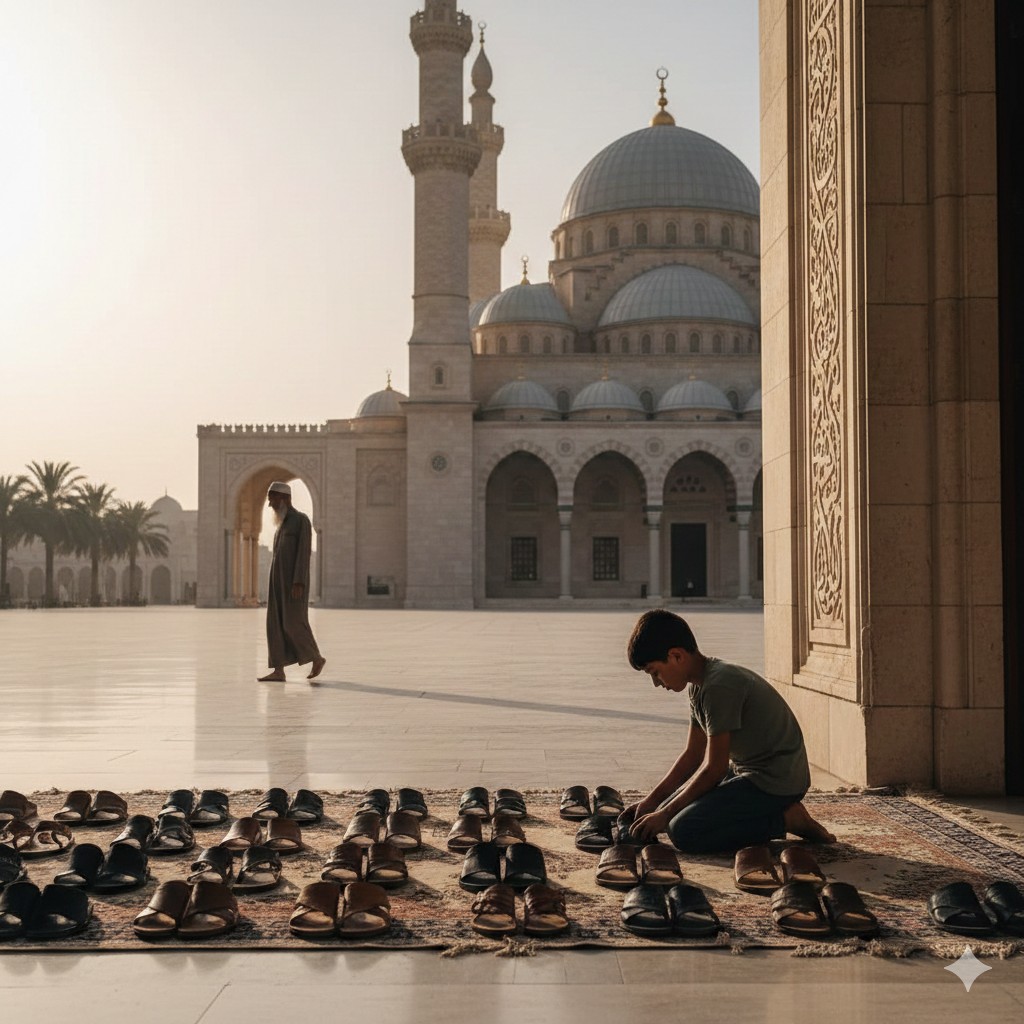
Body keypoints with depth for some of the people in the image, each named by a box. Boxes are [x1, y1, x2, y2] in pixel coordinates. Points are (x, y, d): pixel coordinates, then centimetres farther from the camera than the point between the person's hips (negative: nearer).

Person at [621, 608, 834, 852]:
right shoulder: (700, 685, 8)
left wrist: (664, 814, -12)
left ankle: (786, 819, -9)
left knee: (683, 831, -21)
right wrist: (651, 800, 7)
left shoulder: (719, 685, -22)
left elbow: (714, 767, -20)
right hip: (747, 771, 10)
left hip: (776, 781, -10)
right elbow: (692, 755, 14)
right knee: (673, 811, 11)